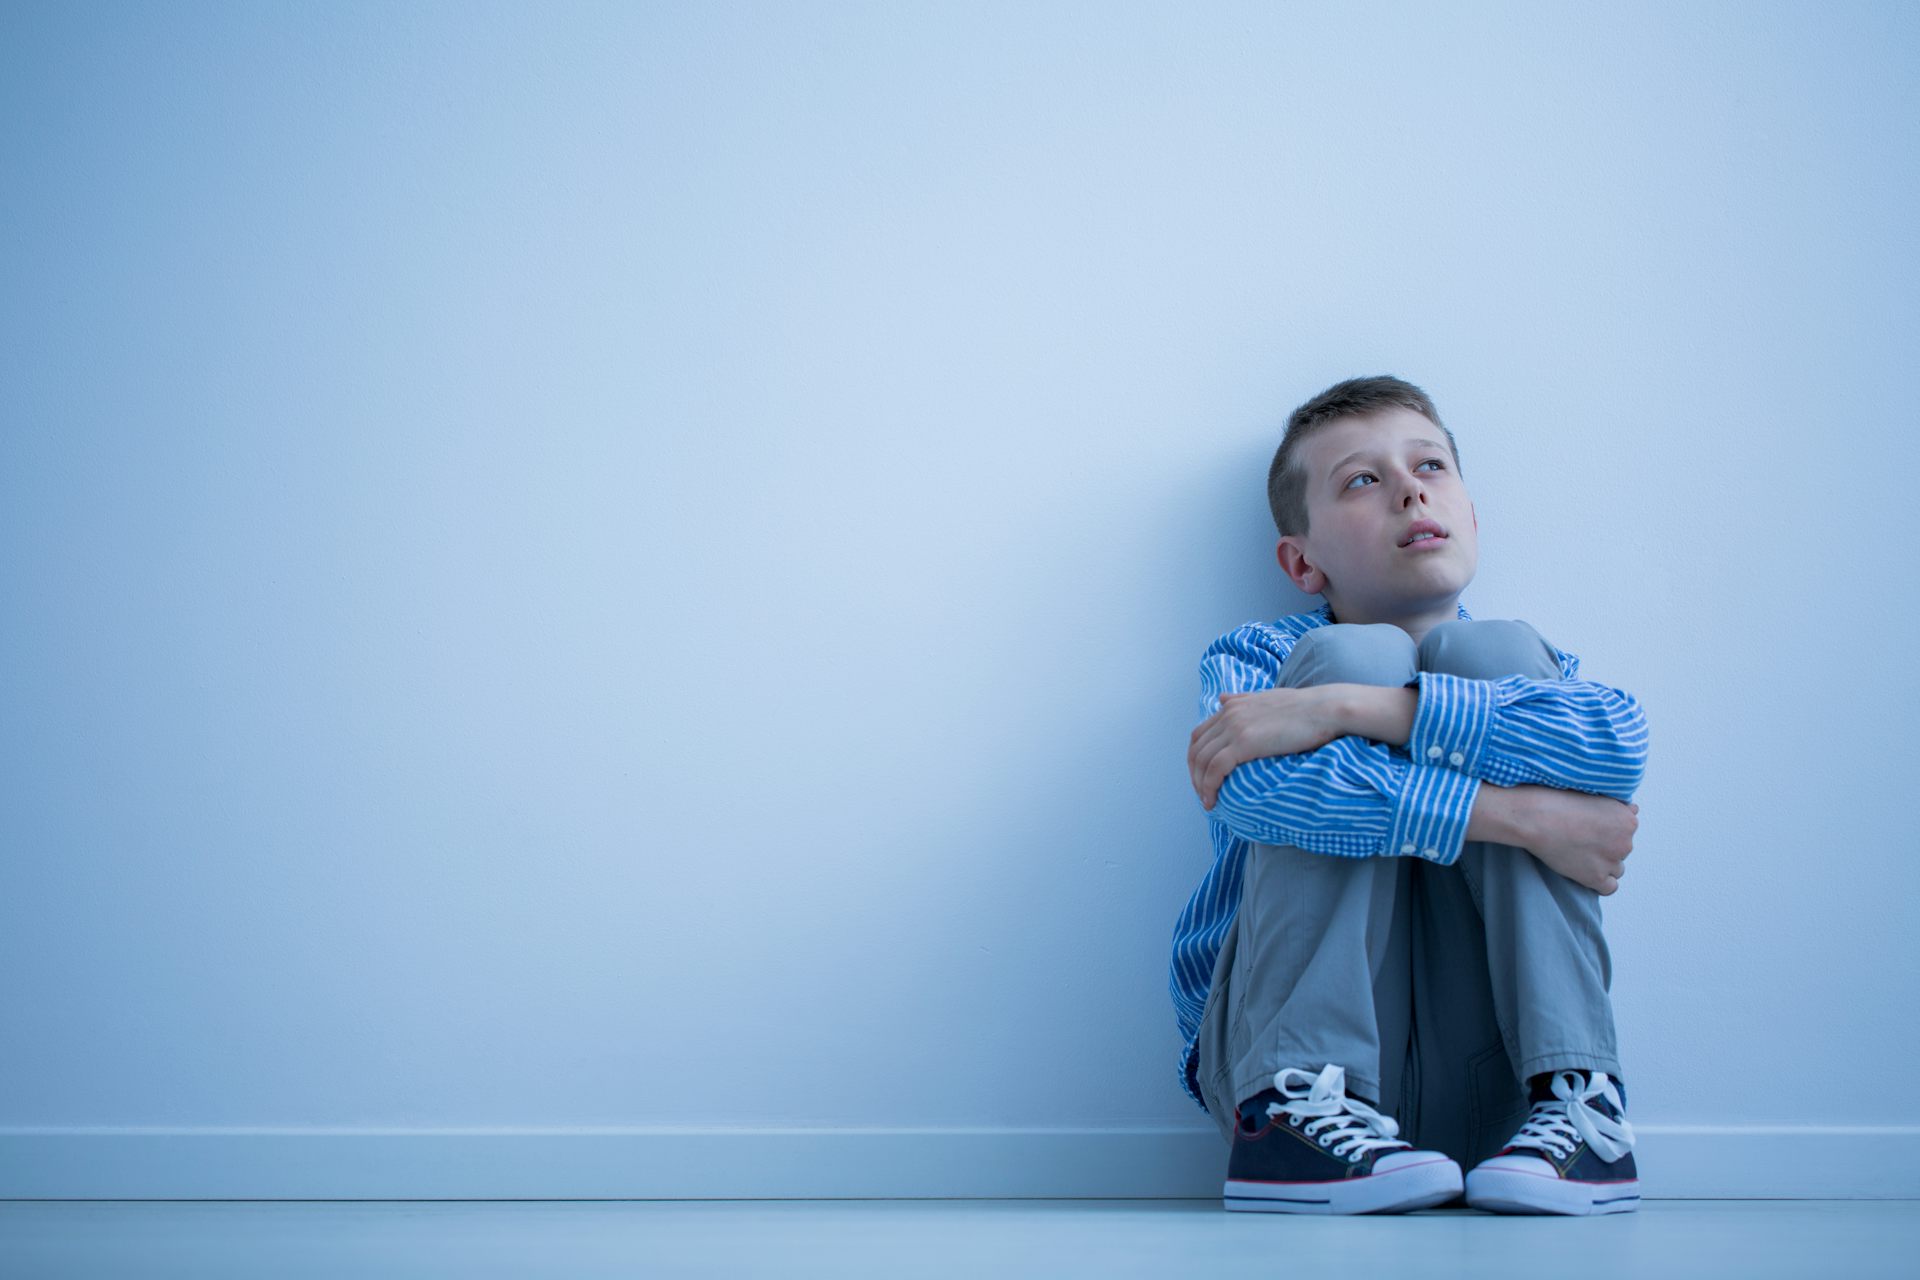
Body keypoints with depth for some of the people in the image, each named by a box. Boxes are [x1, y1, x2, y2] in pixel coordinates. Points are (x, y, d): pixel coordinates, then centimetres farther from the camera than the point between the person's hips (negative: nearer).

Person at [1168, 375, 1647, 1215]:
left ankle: (1575, 1096, -20)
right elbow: (1255, 789, -20)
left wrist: (1336, 709, -22)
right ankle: (1295, 1100, -24)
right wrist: (1518, 816, -23)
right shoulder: (1258, 657, 6)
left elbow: (1619, 741, -16)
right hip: (1283, 1043, -1)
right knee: (1360, 652, -14)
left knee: (1489, 650, -11)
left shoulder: (1527, 665, 11)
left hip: (1487, 1078, 2)